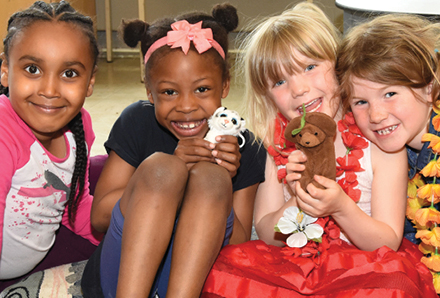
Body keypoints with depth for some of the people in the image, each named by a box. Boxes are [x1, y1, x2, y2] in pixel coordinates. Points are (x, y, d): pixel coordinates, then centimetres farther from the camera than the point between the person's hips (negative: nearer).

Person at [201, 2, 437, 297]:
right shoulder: (281, 147, 1)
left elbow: (389, 243, -8)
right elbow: (268, 236, 2)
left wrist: (340, 207, -28)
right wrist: (297, 203, -19)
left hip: (361, 267, -1)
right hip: (293, 264, 2)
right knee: (222, 269, -23)